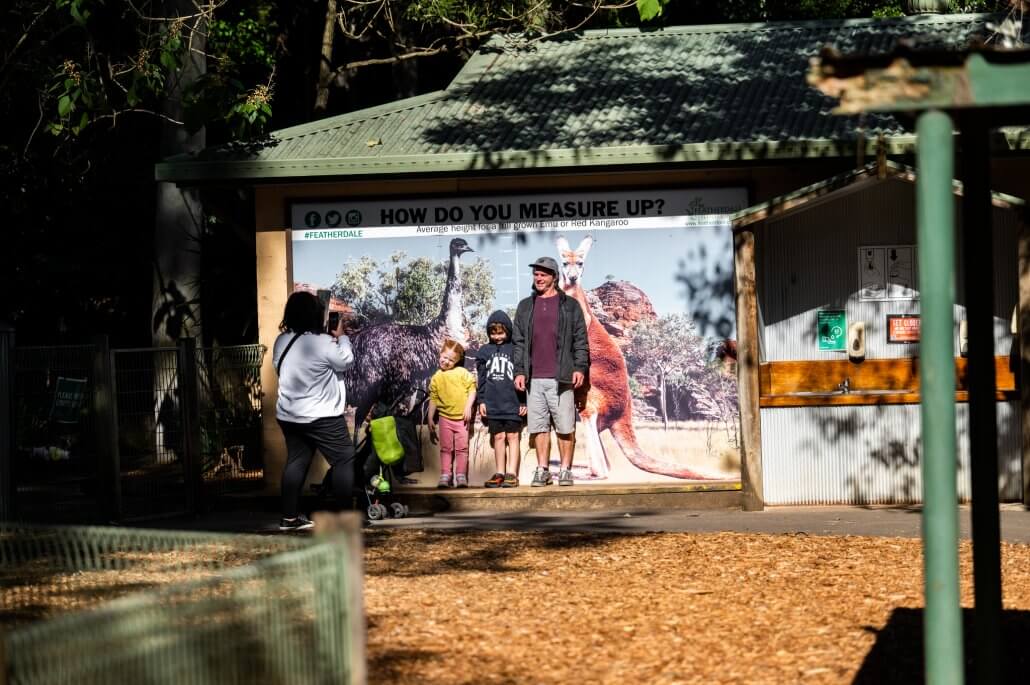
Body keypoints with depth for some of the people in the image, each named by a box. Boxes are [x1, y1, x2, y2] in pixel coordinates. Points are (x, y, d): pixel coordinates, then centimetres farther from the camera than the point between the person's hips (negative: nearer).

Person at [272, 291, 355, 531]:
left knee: (296, 462, 13)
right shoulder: (323, 342, -18)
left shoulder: (281, 341, 3)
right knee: (344, 459, 1)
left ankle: (289, 517, 12)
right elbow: (345, 362, -5)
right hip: (321, 416, -7)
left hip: (289, 415, 7)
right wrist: (341, 337, 11)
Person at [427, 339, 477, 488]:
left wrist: (468, 407, -12)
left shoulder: (462, 372, -2)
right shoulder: (436, 378, 6)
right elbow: (433, 399, 9)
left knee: (462, 448, -1)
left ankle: (461, 476, 2)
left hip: (462, 417, -2)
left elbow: (472, 389, -1)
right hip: (445, 417, 2)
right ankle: (445, 476, 2)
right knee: (446, 448, 2)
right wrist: (430, 420, 7)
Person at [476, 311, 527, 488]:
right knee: (498, 437, 7)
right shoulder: (484, 351, 10)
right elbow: (480, 378, 12)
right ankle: (499, 473, 10)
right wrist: (481, 401, 6)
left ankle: (511, 474, -4)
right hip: (493, 404, 3)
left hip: (512, 402, -3)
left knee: (513, 436, -2)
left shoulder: (515, 350, 2)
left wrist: (523, 402, -1)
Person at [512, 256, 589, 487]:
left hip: (561, 378, -3)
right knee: (539, 426, 2)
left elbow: (580, 340, 4)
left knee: (565, 428, -3)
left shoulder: (570, 306, 7)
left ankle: (565, 470, 3)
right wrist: (519, 371, 5)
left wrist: (580, 368, -6)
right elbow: (518, 342, 15)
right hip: (534, 379, 3)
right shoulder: (525, 307, 16)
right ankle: (542, 470, 7)